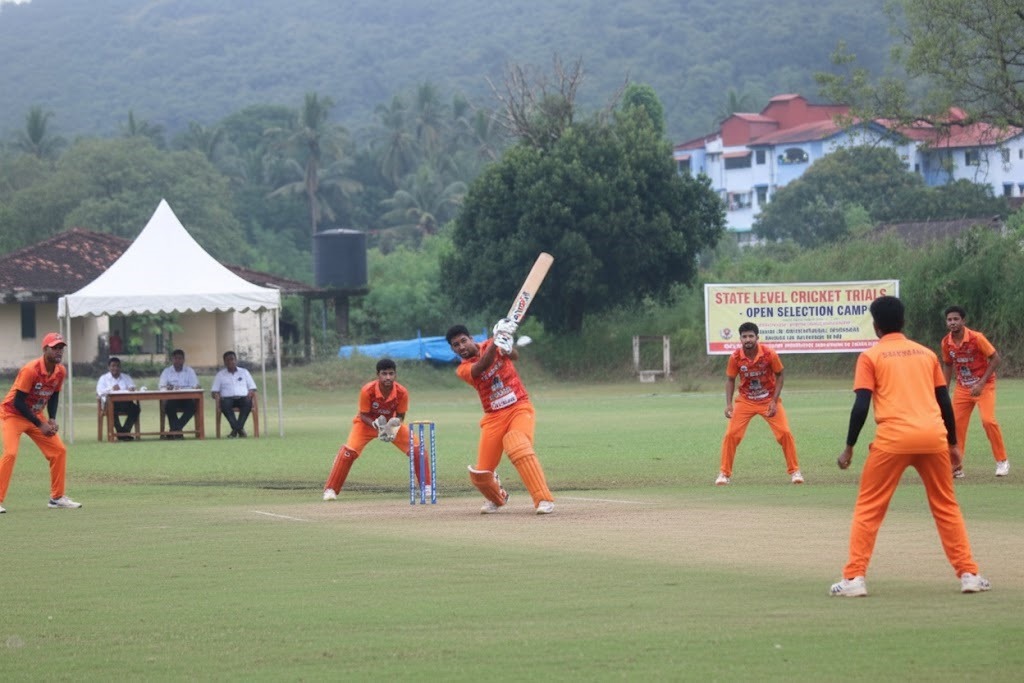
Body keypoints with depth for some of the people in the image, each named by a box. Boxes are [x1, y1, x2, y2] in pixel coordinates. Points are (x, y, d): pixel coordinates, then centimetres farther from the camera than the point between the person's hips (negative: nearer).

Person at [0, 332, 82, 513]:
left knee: (59, 450, 2)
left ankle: (57, 497, 13)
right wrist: (40, 425, -27)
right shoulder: (30, 370, -28)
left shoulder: (61, 371, -6)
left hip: (35, 415, 7)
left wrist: (52, 419, -5)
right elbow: (18, 402, -26)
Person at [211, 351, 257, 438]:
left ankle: (236, 429, -37)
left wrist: (250, 395, -7)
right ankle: (240, 429, -39)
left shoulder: (244, 372, 20)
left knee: (248, 403, -36)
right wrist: (217, 397, -10)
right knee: (225, 404, -38)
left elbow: (252, 388, 16)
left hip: (243, 397, 0)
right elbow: (214, 391, 13)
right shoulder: (220, 375, 19)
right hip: (228, 398, 0)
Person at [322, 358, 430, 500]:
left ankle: (427, 486, 4)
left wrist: (394, 426, -31)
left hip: (392, 423, 2)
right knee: (349, 451, -23)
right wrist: (376, 425, -36)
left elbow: (400, 416, -10)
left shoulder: (402, 392, -25)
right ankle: (330, 490, -15)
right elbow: (363, 415, -19)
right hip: (367, 423, -2)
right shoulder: (367, 391, -31)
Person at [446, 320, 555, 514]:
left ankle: (544, 499, -28)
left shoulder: (490, 344, 0)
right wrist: (496, 343, -40)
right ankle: (497, 498, 32)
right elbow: (481, 367, -24)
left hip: (520, 407, -2)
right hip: (494, 417, 2)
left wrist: (506, 346, -45)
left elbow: (514, 356, -20)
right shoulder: (463, 370, -1)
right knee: (479, 475, -3)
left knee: (519, 448, -32)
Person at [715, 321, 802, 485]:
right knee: (731, 435, -9)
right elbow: (730, 380, -2)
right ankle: (724, 473, 4)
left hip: (769, 400, -1)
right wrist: (729, 404, -14)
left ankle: (794, 471, 7)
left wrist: (774, 401, -14)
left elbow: (779, 376, -6)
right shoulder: (735, 357, -16)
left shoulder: (769, 355, -19)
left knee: (785, 433, -9)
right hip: (745, 401, 1)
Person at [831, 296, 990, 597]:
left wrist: (849, 448, 4)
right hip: (934, 436, 3)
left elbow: (861, 406, -2)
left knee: (868, 508, 6)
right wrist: (953, 444, 25)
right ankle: (968, 573, 13)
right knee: (946, 506, 16)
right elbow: (945, 401, 17)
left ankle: (854, 578, -1)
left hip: (893, 437, -3)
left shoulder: (870, 357, 7)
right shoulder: (926, 354, 18)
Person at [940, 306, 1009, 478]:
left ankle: (1002, 461, -4)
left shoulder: (976, 338, -20)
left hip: (984, 385, -5)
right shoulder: (946, 342, -5)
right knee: (956, 424, -2)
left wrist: (981, 383, -22)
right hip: (962, 387, 5)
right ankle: (956, 467, 8)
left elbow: (995, 358, -16)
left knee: (988, 420, -20)